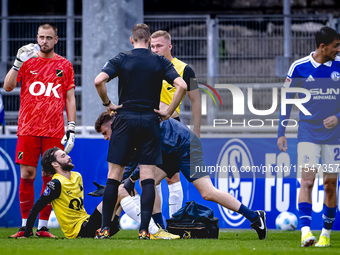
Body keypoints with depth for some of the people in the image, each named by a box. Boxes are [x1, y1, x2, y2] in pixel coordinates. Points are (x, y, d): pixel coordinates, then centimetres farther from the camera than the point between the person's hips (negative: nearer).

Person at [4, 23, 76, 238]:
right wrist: (18, 63, -15)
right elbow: (8, 86, -2)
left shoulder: (65, 65, 10)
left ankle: (43, 226, 5)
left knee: (50, 177, -1)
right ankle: (25, 225, 4)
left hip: (54, 131, 0)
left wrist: (72, 128, 3)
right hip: (28, 129, 0)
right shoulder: (27, 62, 8)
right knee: (27, 175, -2)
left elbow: (70, 98, 11)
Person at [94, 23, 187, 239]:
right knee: (148, 178, 1)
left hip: (125, 120, 0)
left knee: (114, 175, 5)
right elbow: (182, 86, -8)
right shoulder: (161, 62, 3)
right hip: (150, 122, 1)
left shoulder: (121, 59, 0)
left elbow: (99, 81, -12)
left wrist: (108, 104, 1)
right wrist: (169, 112, 0)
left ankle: (105, 228, 3)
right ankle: (144, 229, -6)